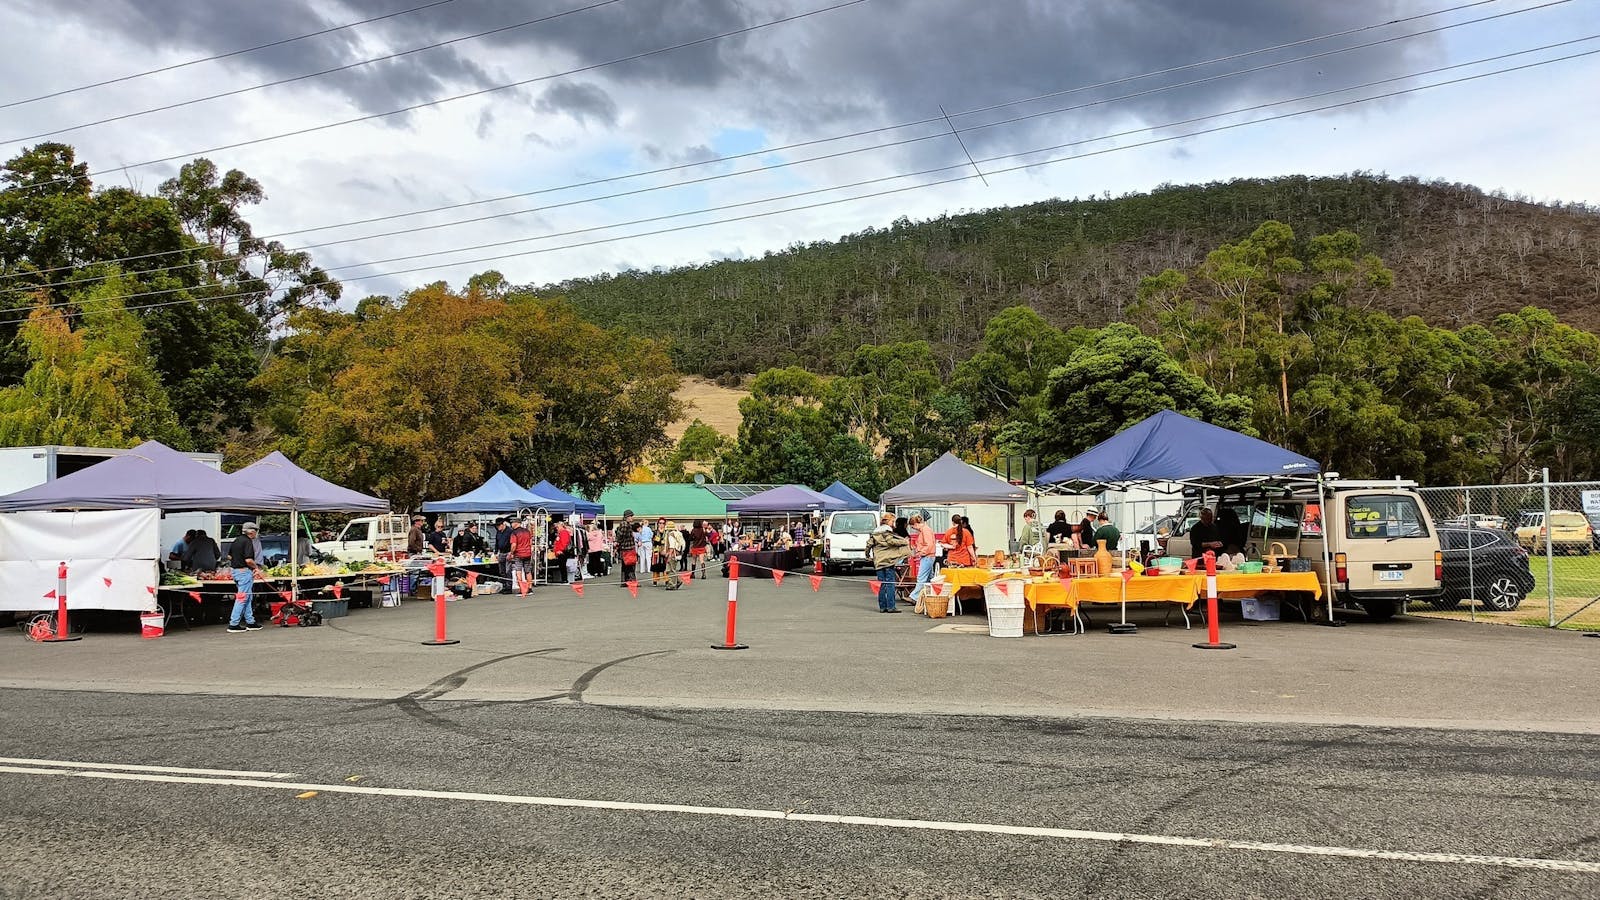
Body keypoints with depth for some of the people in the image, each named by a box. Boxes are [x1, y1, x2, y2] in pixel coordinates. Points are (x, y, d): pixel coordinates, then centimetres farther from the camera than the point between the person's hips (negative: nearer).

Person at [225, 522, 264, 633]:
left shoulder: (236, 540, 12)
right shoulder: (247, 541, -15)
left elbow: (229, 556, 19)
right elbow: (248, 560, -22)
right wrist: (256, 567, -5)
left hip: (235, 570, 10)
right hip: (245, 571, -10)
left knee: (248, 598, 15)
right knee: (242, 598, -5)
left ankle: (250, 622, 19)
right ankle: (233, 624, -4)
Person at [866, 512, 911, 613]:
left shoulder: (874, 532, 16)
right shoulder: (887, 531, -7)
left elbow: (869, 543, 13)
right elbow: (891, 541, -19)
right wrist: (905, 542, -11)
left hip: (878, 562, 7)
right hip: (889, 561, -7)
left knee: (881, 585, 9)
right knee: (890, 584, -5)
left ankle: (882, 607, 8)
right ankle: (891, 607, -6)